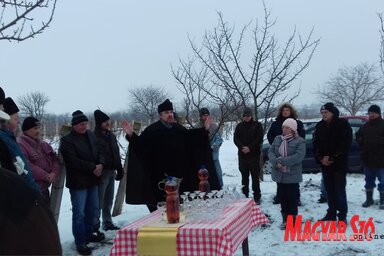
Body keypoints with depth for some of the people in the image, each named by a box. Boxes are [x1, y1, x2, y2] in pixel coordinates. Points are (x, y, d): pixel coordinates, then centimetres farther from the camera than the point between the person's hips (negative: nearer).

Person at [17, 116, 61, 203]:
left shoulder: (43, 144, 14)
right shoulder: (20, 145, -14)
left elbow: (55, 159, 11)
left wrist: (54, 173, -10)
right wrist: (46, 176, -19)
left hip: (44, 187, 9)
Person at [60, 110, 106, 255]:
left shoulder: (90, 135, 8)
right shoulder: (67, 140, -13)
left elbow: (99, 152, 11)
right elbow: (73, 161, -22)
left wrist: (100, 164, -10)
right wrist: (93, 167, -20)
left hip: (92, 180, 8)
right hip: (78, 182, -7)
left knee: (93, 209, 18)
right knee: (79, 213, -4)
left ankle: (89, 234, 34)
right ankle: (80, 242, 5)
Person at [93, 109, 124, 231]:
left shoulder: (111, 135, 13)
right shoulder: (94, 137, -11)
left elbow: (116, 154, 18)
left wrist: (120, 169, 16)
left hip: (112, 171, 8)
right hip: (102, 173, -7)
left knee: (109, 200, 15)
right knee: (99, 201, -3)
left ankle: (108, 223, 25)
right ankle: (95, 225, 5)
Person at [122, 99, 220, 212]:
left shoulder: (178, 128, 10)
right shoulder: (152, 130, -7)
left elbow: (191, 136, 24)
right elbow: (140, 143, -15)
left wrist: (204, 129, 20)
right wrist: (131, 135, -32)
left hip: (179, 173, 6)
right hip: (160, 176, -6)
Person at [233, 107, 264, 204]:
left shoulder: (257, 125, 2)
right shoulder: (239, 126, 11)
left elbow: (259, 138, -5)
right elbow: (235, 139, 4)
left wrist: (250, 148, -14)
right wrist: (242, 147, -13)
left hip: (254, 154, -3)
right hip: (242, 154, 3)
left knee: (255, 176, -2)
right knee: (244, 176, 7)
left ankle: (257, 197, 4)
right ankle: (245, 195, 14)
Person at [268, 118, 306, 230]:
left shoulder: (299, 141, -8)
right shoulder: (277, 139, 9)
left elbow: (299, 156, -21)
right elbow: (271, 152, 2)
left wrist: (282, 161, -24)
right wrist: (276, 162, -18)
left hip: (292, 175, -5)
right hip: (279, 174, 5)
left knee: (292, 198, 2)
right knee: (283, 197, 12)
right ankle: (285, 219, 23)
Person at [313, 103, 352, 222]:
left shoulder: (343, 125, -6)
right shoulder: (320, 126, 9)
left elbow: (345, 145, -11)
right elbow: (316, 144, 10)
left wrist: (331, 158, -14)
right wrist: (320, 158, -6)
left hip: (339, 164, -5)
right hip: (324, 164, 5)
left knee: (340, 190, -3)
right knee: (329, 190, 11)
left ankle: (342, 215, 4)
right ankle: (331, 213, 21)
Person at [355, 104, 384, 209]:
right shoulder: (366, 126, 11)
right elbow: (358, 135, 25)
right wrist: (361, 142, 9)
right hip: (367, 158, 6)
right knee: (369, 180, 14)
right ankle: (369, 199, 25)